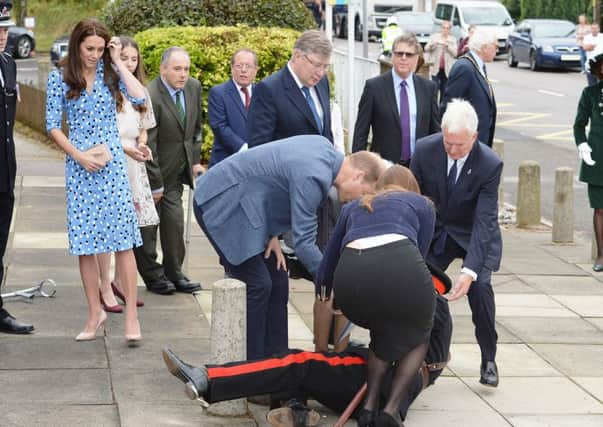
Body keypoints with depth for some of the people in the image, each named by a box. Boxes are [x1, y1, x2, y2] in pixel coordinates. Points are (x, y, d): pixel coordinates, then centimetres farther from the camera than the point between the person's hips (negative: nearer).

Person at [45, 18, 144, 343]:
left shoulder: (109, 71, 4)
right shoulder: (59, 78, 2)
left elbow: (139, 97, -12)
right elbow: (53, 125, 2)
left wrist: (118, 61, -7)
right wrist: (79, 156, -8)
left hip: (112, 162, 0)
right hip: (79, 165, 1)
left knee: (122, 239, -5)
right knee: (84, 243, 4)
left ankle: (131, 316, -3)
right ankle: (95, 313, 15)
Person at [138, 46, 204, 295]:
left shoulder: (193, 88, -1)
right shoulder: (150, 97, -24)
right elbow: (148, 145, -21)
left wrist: (195, 160, 9)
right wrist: (155, 184, -18)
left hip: (176, 171, 6)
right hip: (152, 171, -6)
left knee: (174, 222, 4)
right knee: (148, 224, 4)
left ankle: (174, 273, 14)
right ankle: (152, 276, 14)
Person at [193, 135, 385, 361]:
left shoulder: (325, 147, 1)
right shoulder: (313, 177, -27)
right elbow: (303, 243, -27)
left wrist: (272, 233, 2)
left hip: (244, 205, 10)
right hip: (221, 203, -10)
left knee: (277, 282, 7)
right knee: (257, 286, -12)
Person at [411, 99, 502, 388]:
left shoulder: (490, 164, -28)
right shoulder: (425, 150, -19)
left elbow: (484, 221, -30)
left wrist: (469, 271, -40)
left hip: (474, 234, -3)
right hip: (436, 231, 3)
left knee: (479, 287, -22)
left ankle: (489, 360, -3)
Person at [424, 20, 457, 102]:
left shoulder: (453, 39, 8)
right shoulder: (434, 36, 5)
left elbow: (455, 53, -2)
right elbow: (426, 49, -2)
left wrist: (447, 45, -17)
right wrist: (432, 44, -23)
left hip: (447, 69, 1)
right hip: (436, 68, -1)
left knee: (444, 91, 4)